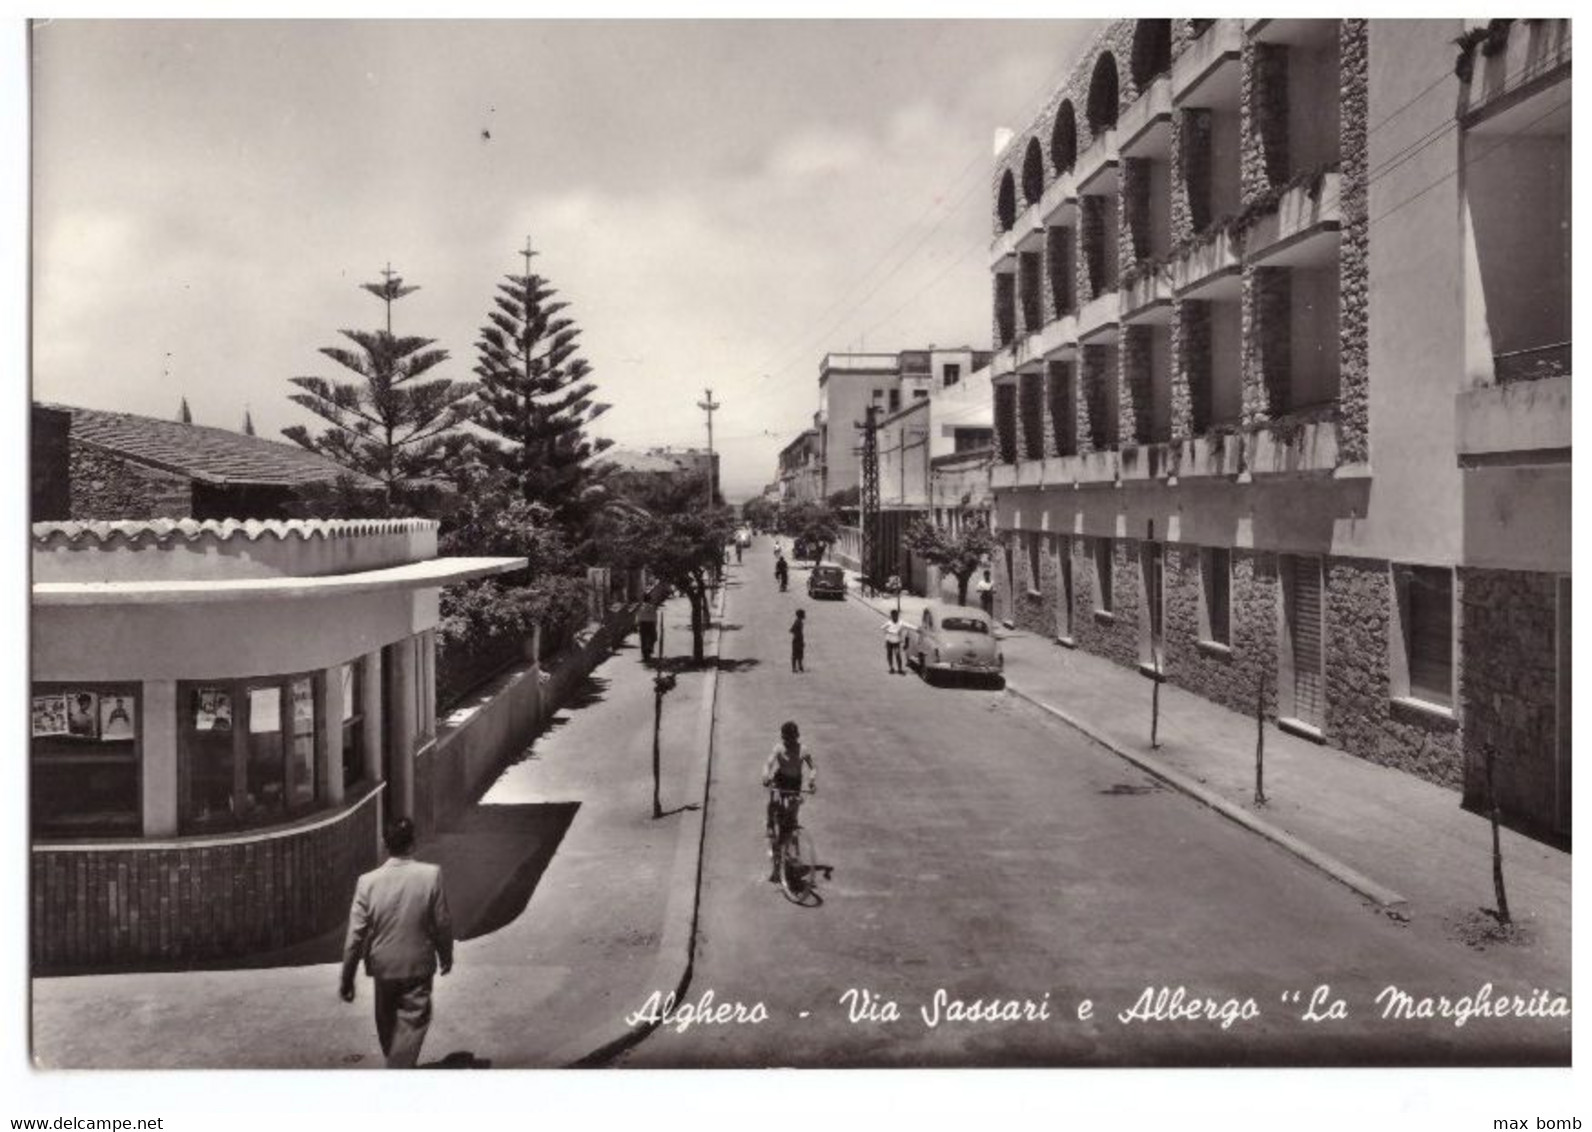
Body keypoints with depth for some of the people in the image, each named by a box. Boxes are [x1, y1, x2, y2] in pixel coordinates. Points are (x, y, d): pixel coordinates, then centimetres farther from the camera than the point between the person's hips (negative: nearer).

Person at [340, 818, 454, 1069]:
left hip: (383, 966, 3)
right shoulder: (431, 875, -18)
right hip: (418, 966, -3)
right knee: (412, 1025, 8)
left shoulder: (368, 881, -14)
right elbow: (443, 923, -9)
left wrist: (347, 979, 0)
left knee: (387, 1023, 25)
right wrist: (446, 956, 9)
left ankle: (394, 1065, 45)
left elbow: (355, 935, -11)